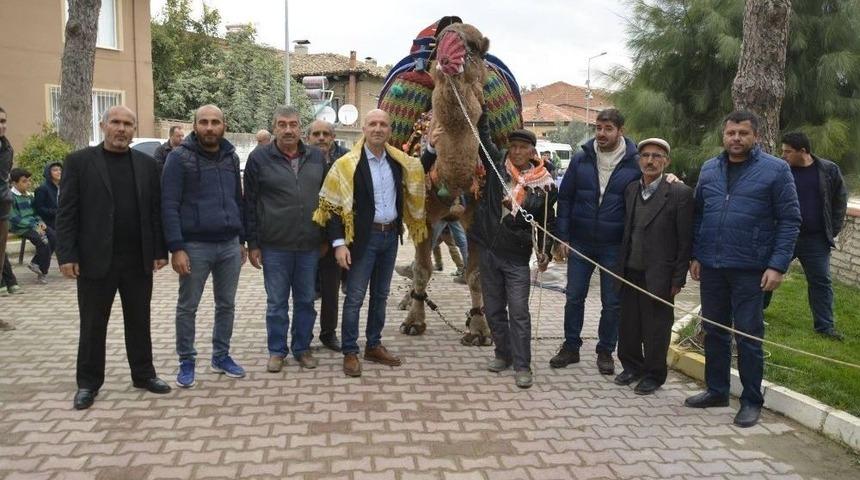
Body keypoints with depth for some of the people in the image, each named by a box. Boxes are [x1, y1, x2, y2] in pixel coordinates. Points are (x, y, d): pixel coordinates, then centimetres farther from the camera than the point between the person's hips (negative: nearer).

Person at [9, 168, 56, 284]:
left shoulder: (29, 196, 18)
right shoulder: (11, 197, -7)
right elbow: (14, 218, -15)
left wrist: (40, 222, 4)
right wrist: (34, 226, -20)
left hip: (34, 225, 8)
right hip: (20, 228, -7)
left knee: (54, 237, -15)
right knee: (43, 241, -27)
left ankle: (35, 263, -2)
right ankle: (42, 273, -12)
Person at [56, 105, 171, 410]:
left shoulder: (147, 164, 7)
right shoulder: (79, 161, -1)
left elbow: (155, 210, 7)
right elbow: (66, 213, -4)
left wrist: (159, 251, 2)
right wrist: (66, 255, -10)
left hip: (138, 260, 2)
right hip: (95, 259, -2)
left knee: (139, 322, 12)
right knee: (92, 325, 7)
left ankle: (144, 374, 24)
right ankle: (88, 383, 19)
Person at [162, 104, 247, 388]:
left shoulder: (231, 157, 9)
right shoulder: (179, 157, -7)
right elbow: (169, 205, -10)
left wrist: (241, 240, 13)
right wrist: (176, 248, -16)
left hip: (229, 245, 5)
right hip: (194, 246, -4)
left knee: (226, 305, 12)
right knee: (187, 307, 6)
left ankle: (221, 356, 27)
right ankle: (186, 361, 20)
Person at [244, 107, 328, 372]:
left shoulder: (317, 157, 5)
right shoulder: (259, 158, -3)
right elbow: (250, 204, -1)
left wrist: (327, 237, 9)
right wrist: (252, 244, -3)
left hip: (310, 245, 3)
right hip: (274, 246, -2)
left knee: (306, 301, 12)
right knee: (276, 302, 8)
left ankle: (302, 347, 26)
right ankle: (277, 350, 22)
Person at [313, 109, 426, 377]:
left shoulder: (399, 162, 6)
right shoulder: (347, 164, -10)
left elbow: (420, 170, 25)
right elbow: (332, 205, -10)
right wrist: (339, 243, -16)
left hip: (390, 235, 5)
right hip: (363, 237, -5)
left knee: (381, 294, 15)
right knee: (355, 297, 0)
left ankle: (374, 346, 28)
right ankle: (350, 352, 12)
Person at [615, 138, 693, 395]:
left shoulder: (680, 193, -9)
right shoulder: (631, 190, 8)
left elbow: (685, 240, -9)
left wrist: (678, 279, -10)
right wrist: (621, 265, 7)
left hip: (658, 275, -5)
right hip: (630, 272, 5)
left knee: (656, 328, 7)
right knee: (628, 325, 14)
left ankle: (654, 374, 24)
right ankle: (632, 367, 33)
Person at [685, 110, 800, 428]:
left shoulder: (775, 169, -5)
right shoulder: (709, 169, 9)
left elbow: (790, 220, -6)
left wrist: (778, 265, -12)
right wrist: (695, 255, 7)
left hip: (750, 269, -4)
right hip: (711, 266, 5)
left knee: (748, 335, 3)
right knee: (714, 331, 13)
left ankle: (751, 401, 17)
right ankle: (716, 391, 27)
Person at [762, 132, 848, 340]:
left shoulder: (829, 171, -2)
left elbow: (840, 201, 6)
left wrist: (833, 231, 1)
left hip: (815, 240, 0)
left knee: (821, 282, 5)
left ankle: (825, 325, 14)